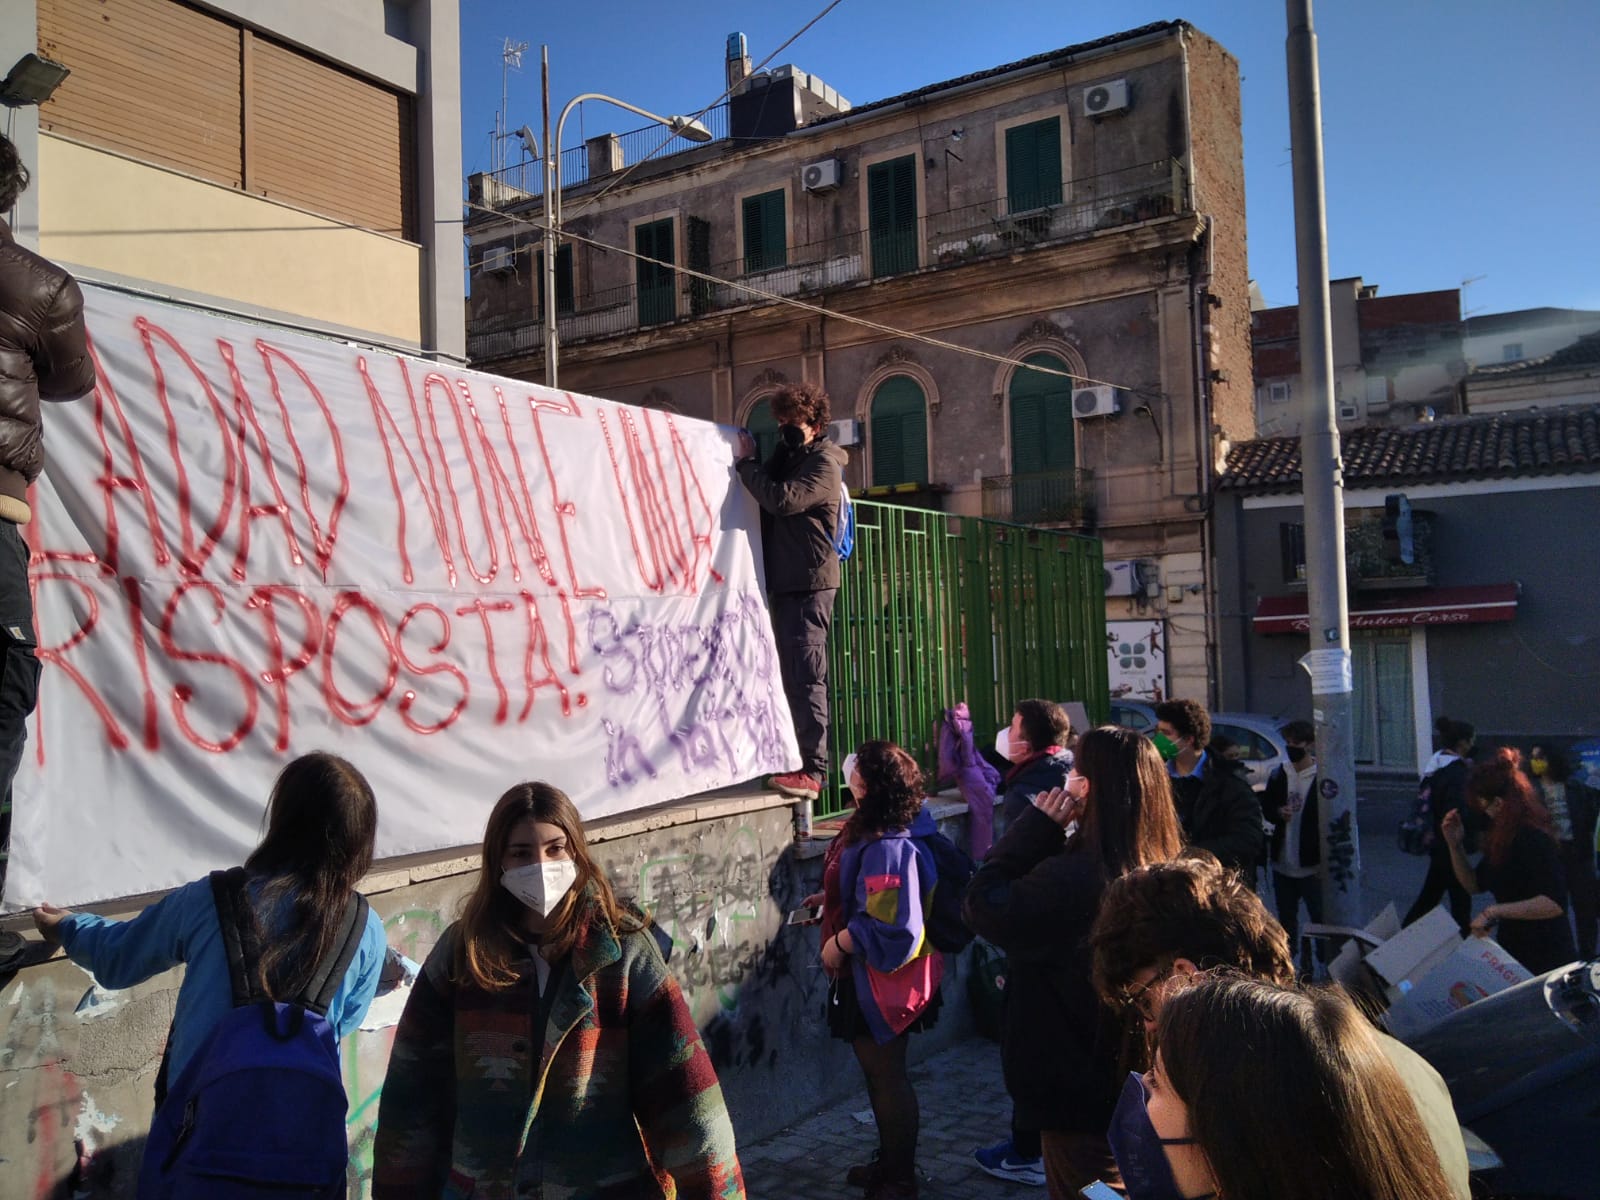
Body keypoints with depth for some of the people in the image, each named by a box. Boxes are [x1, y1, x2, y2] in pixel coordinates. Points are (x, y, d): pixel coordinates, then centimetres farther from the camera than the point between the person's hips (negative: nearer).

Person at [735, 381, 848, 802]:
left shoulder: (823, 464, -6)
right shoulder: (787, 457, 21)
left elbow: (781, 500, -20)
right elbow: (765, 499, 17)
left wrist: (746, 462, -10)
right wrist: (750, 462, 4)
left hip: (809, 583, -9)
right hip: (784, 581, 9)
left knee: (805, 678, -12)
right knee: (794, 676, 10)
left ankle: (812, 771, -12)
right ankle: (798, 760, 15)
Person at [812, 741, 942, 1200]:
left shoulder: (888, 846, -30)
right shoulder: (873, 831, 1)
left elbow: (890, 923, -32)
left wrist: (839, 942, -20)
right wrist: (830, 901, 11)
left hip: (881, 980, -10)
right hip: (866, 975, 10)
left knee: (887, 1075, 7)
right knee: (879, 1071, 23)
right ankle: (889, 1160, 41)